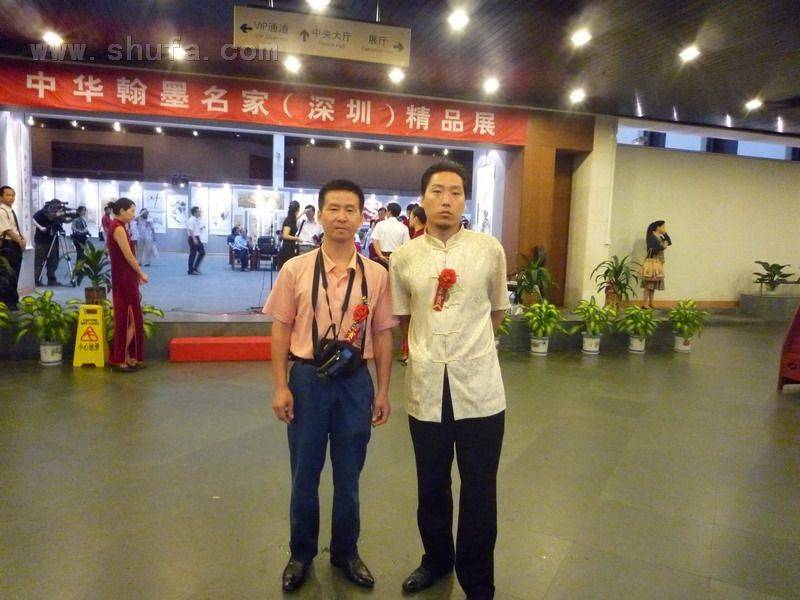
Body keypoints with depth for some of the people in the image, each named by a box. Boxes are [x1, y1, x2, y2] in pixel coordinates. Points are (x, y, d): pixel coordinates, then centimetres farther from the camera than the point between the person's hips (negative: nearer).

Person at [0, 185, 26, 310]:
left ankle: (13, 300, 21)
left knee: (15, 274, 13)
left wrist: (23, 239, 7)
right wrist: (21, 241, -13)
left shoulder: (11, 210, 16)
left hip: (16, 245, 9)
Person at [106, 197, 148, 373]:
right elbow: (128, 256, -17)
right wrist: (141, 273, -4)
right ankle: (117, 360, 9)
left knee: (134, 318, 13)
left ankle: (129, 357, 21)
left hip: (127, 279, 10)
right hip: (124, 280, -10)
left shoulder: (118, 227, 14)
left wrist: (136, 276, 12)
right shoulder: (118, 228, -16)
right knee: (124, 319, -1)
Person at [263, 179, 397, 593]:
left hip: (355, 381, 1)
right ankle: (301, 554, 38)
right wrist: (281, 387, -5)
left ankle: (345, 552, 40)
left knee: (348, 477, 16)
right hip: (307, 379, 0)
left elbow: (383, 334, 2)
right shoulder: (295, 270, -5)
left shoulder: (376, 275, -3)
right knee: (304, 475, 15)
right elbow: (281, 329, -1)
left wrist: (382, 391, 2)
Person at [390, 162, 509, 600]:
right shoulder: (404, 257, 1)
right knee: (431, 487, 18)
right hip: (426, 389, 1)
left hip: (479, 388, -1)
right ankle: (436, 559, 43)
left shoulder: (490, 250, -2)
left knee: (479, 493, 10)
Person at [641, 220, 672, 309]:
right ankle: (645, 304, -7)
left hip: (659, 262, 9)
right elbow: (651, 250, -20)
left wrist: (665, 233, 5)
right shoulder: (651, 237, -11)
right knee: (649, 283, -8)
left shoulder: (661, 237, 13)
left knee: (654, 283, 10)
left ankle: (650, 303, 15)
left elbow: (669, 242, 14)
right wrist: (662, 247, -14)